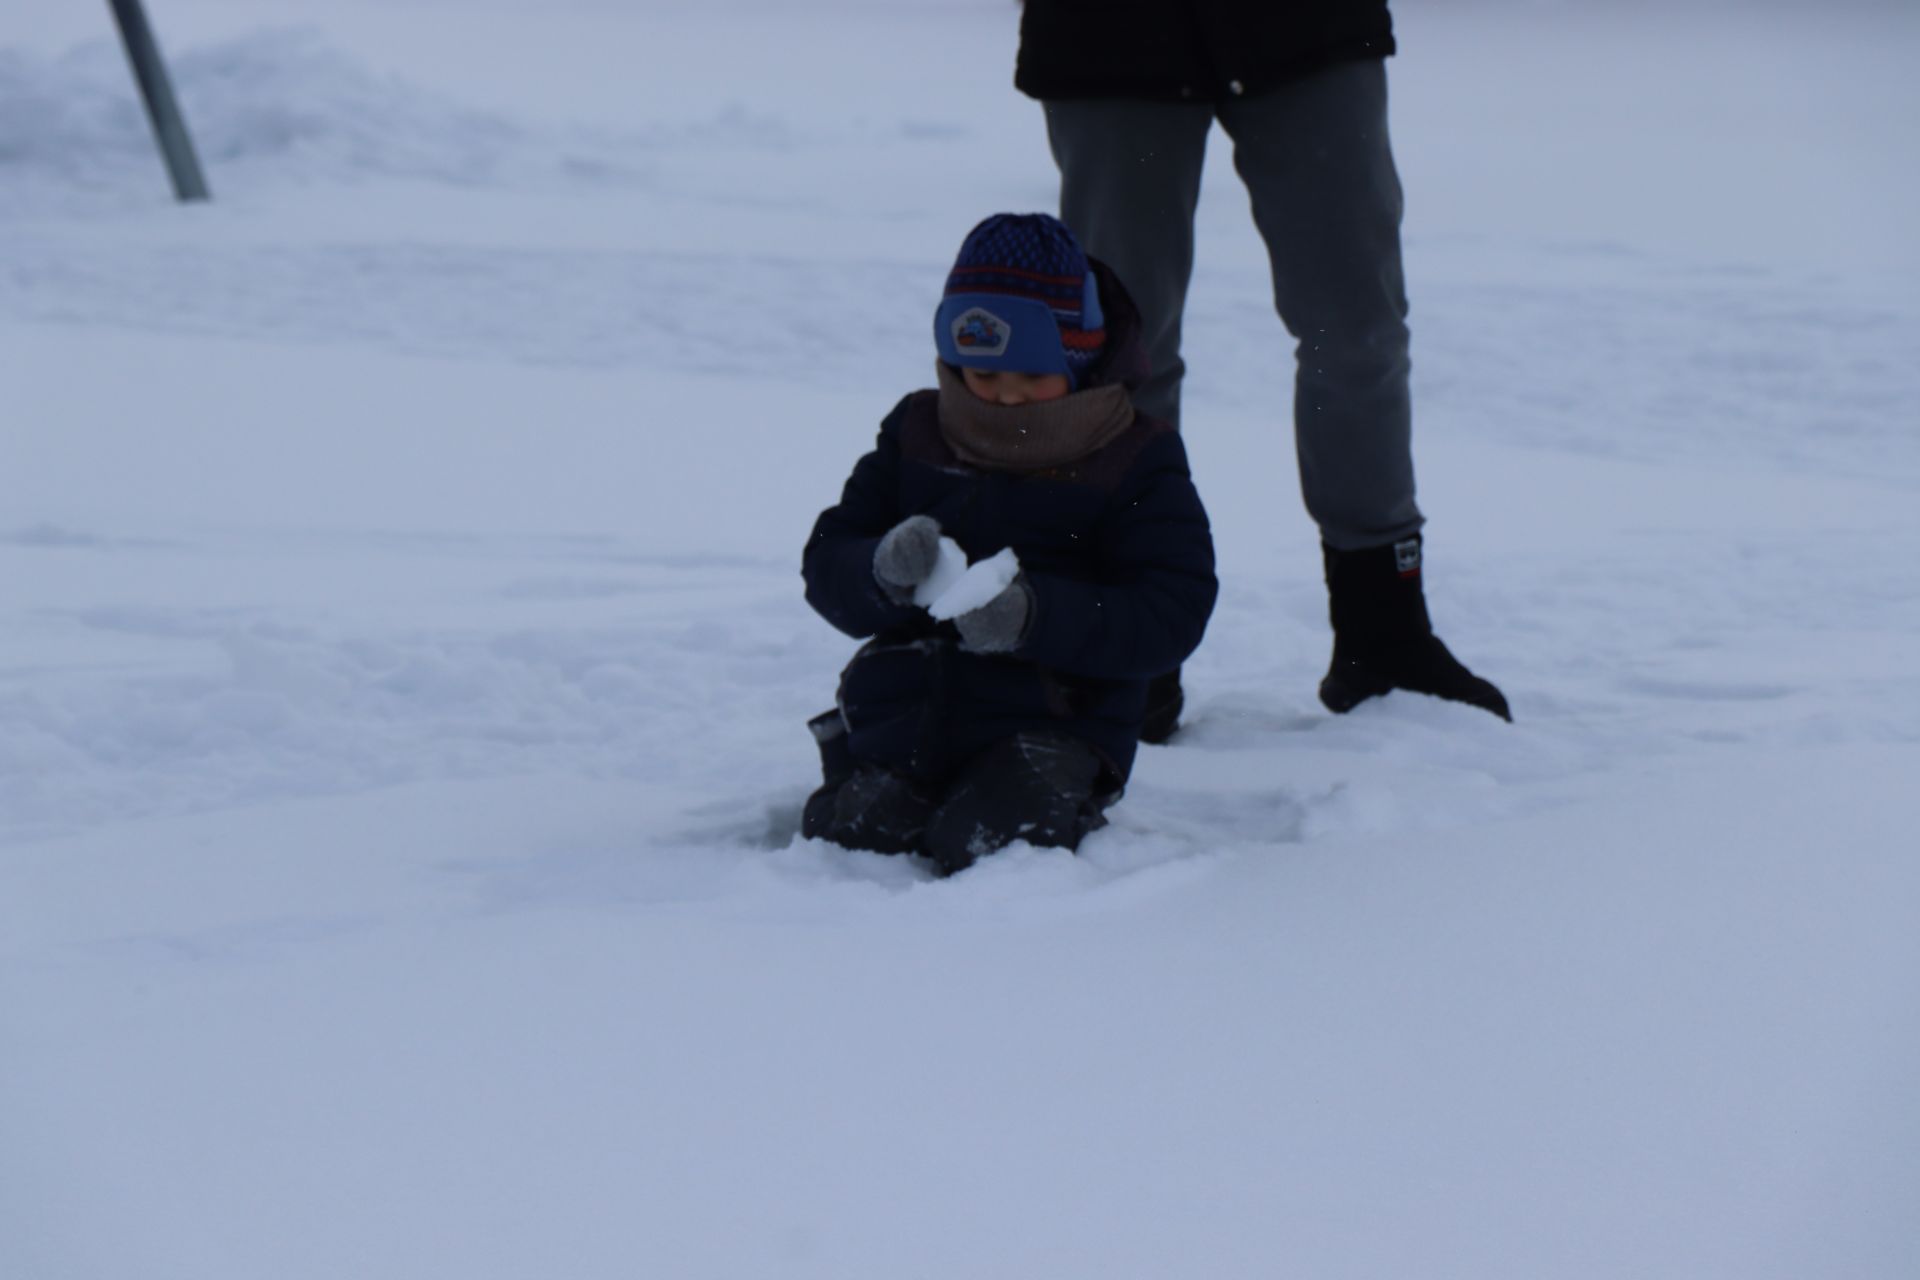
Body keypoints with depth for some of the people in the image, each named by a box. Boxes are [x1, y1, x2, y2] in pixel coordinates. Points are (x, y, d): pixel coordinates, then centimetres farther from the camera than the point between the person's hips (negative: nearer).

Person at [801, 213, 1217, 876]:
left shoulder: (1137, 461, -2)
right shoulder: (915, 435, 9)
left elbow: (1172, 616, -10)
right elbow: (827, 566, 7)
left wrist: (1037, 616, -25)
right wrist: (883, 570, -19)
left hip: (1050, 726, -4)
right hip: (900, 714, 4)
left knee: (984, 844, -26)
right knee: (845, 834, -15)